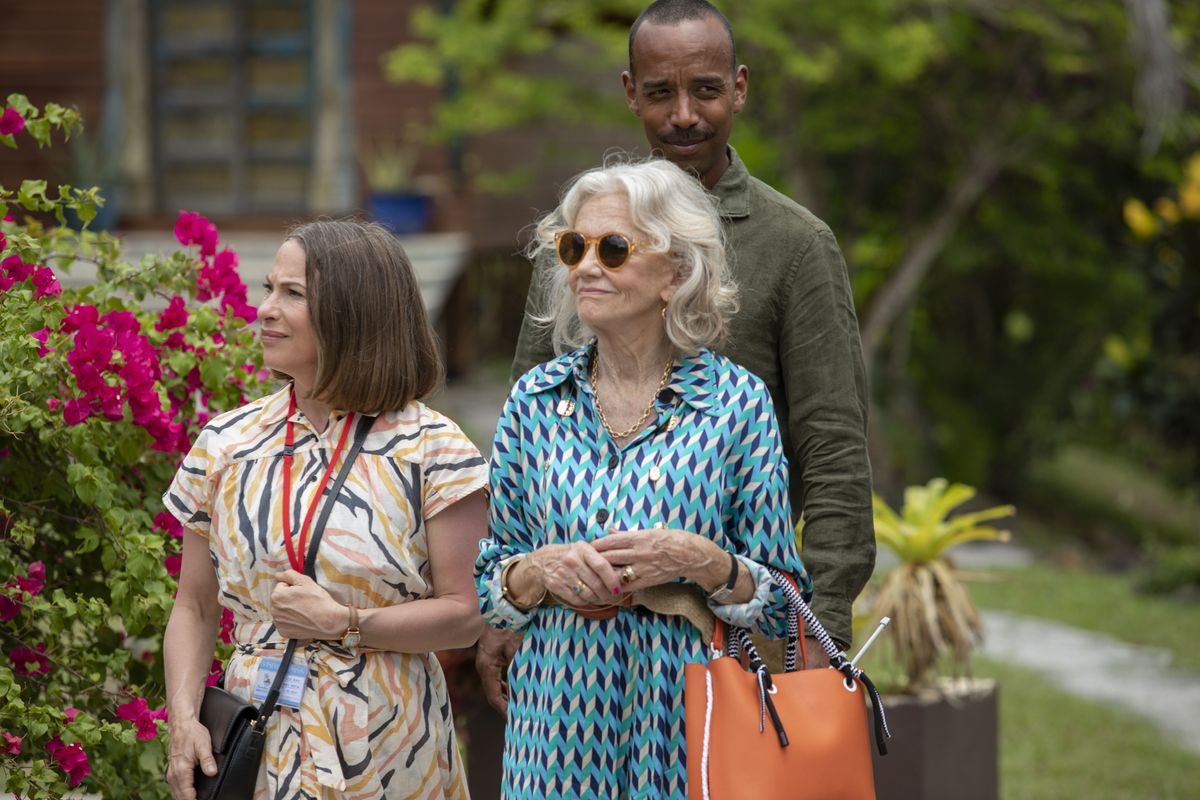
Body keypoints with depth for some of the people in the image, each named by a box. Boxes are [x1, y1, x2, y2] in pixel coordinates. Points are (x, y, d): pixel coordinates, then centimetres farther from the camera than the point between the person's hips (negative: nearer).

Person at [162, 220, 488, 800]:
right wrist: (184, 721, -5)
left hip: (387, 753, -3)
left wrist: (343, 623, -17)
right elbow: (194, 609, 9)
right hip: (258, 746, 3)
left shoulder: (429, 449, -5)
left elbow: (464, 615, -7)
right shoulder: (225, 444, 5)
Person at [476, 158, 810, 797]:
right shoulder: (534, 400, 5)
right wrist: (542, 571, -11)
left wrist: (702, 562, -17)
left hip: (689, 721, -2)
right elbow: (484, 584, 9)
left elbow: (782, 605, 0)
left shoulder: (736, 401, -2)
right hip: (559, 716, 2)